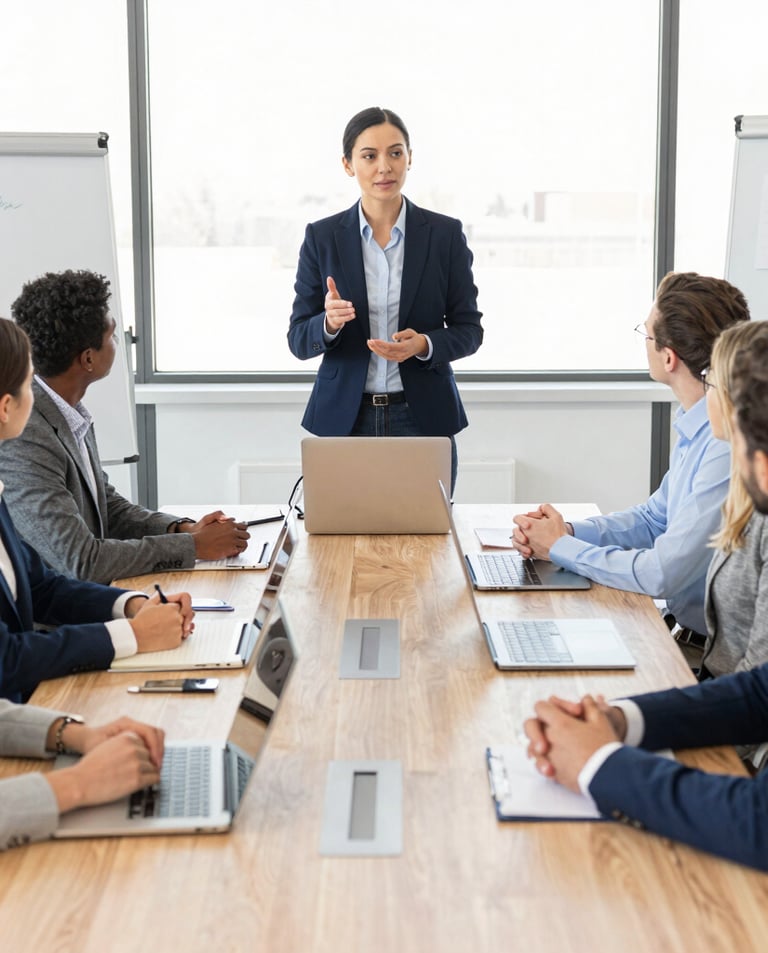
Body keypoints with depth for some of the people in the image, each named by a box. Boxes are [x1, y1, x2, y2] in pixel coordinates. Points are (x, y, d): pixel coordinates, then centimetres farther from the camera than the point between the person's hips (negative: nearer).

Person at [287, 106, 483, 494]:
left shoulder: (445, 233, -1)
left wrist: (424, 344, -17)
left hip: (423, 417, 0)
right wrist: (329, 323, -21)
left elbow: (468, 330, 3)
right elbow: (299, 340, 1)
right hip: (345, 418, 0)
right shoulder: (322, 237, 0)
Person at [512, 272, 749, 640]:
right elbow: (655, 518, 17)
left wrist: (560, 548, -11)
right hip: (681, 624, 8)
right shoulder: (697, 428, 5)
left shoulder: (732, 448, -27)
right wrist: (568, 531, 0)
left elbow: (661, 576, -26)